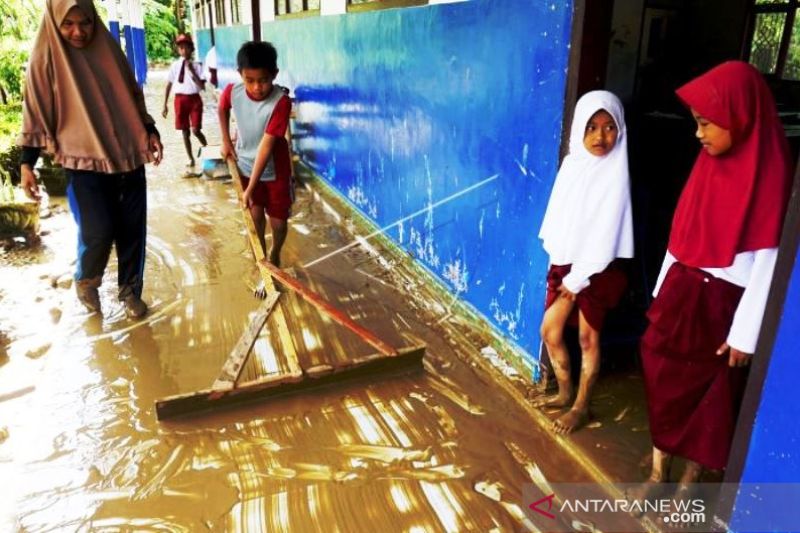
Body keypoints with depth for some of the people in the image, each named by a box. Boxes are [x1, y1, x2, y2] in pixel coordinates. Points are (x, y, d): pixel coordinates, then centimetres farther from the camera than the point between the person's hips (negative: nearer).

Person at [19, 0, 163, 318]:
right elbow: (35, 113, -3)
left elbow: (132, 96, 15)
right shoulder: (46, 58, -5)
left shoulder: (108, 49, 5)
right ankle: (85, 282, 21)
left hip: (127, 156, 4)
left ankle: (130, 290, 23)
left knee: (133, 228, 5)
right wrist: (26, 163, -6)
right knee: (98, 231, -9)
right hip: (84, 161, -4)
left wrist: (150, 131, 7)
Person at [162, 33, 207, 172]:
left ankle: (205, 146, 24)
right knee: (185, 131, 8)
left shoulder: (197, 65, -3)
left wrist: (192, 72, -17)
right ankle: (191, 160, 21)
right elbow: (169, 85, 6)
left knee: (196, 130, -10)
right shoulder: (175, 65, 3)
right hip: (180, 99, 2)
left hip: (194, 99, -2)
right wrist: (165, 105, 4)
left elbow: (202, 86, -9)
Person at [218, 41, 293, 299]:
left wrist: (251, 188, -29)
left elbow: (266, 145, -31)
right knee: (255, 216, 8)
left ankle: (274, 258, 35)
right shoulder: (232, 92, -18)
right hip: (246, 166, 3)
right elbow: (222, 108, 10)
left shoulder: (281, 102, -30)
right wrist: (226, 141, 5)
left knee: (279, 220, 5)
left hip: (274, 171, -3)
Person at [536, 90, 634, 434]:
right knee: (550, 331, 12)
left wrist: (579, 277, -15)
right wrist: (561, 265, 0)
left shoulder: (615, 174, -17)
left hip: (597, 270, -6)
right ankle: (565, 392, 34)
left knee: (587, 338, 8)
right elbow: (560, 216, 4)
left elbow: (604, 235, -18)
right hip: (565, 263, 6)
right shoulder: (572, 163, -1)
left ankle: (581, 407, 26)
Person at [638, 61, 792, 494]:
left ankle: (689, 481, 32)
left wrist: (744, 334, -13)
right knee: (663, 385, 13)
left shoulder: (769, 172, -16)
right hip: (681, 291, 6)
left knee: (708, 397, 12)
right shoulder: (711, 160, 3)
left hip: (722, 303, -6)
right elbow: (683, 234, 9)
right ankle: (658, 474, 32)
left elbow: (767, 261, -15)